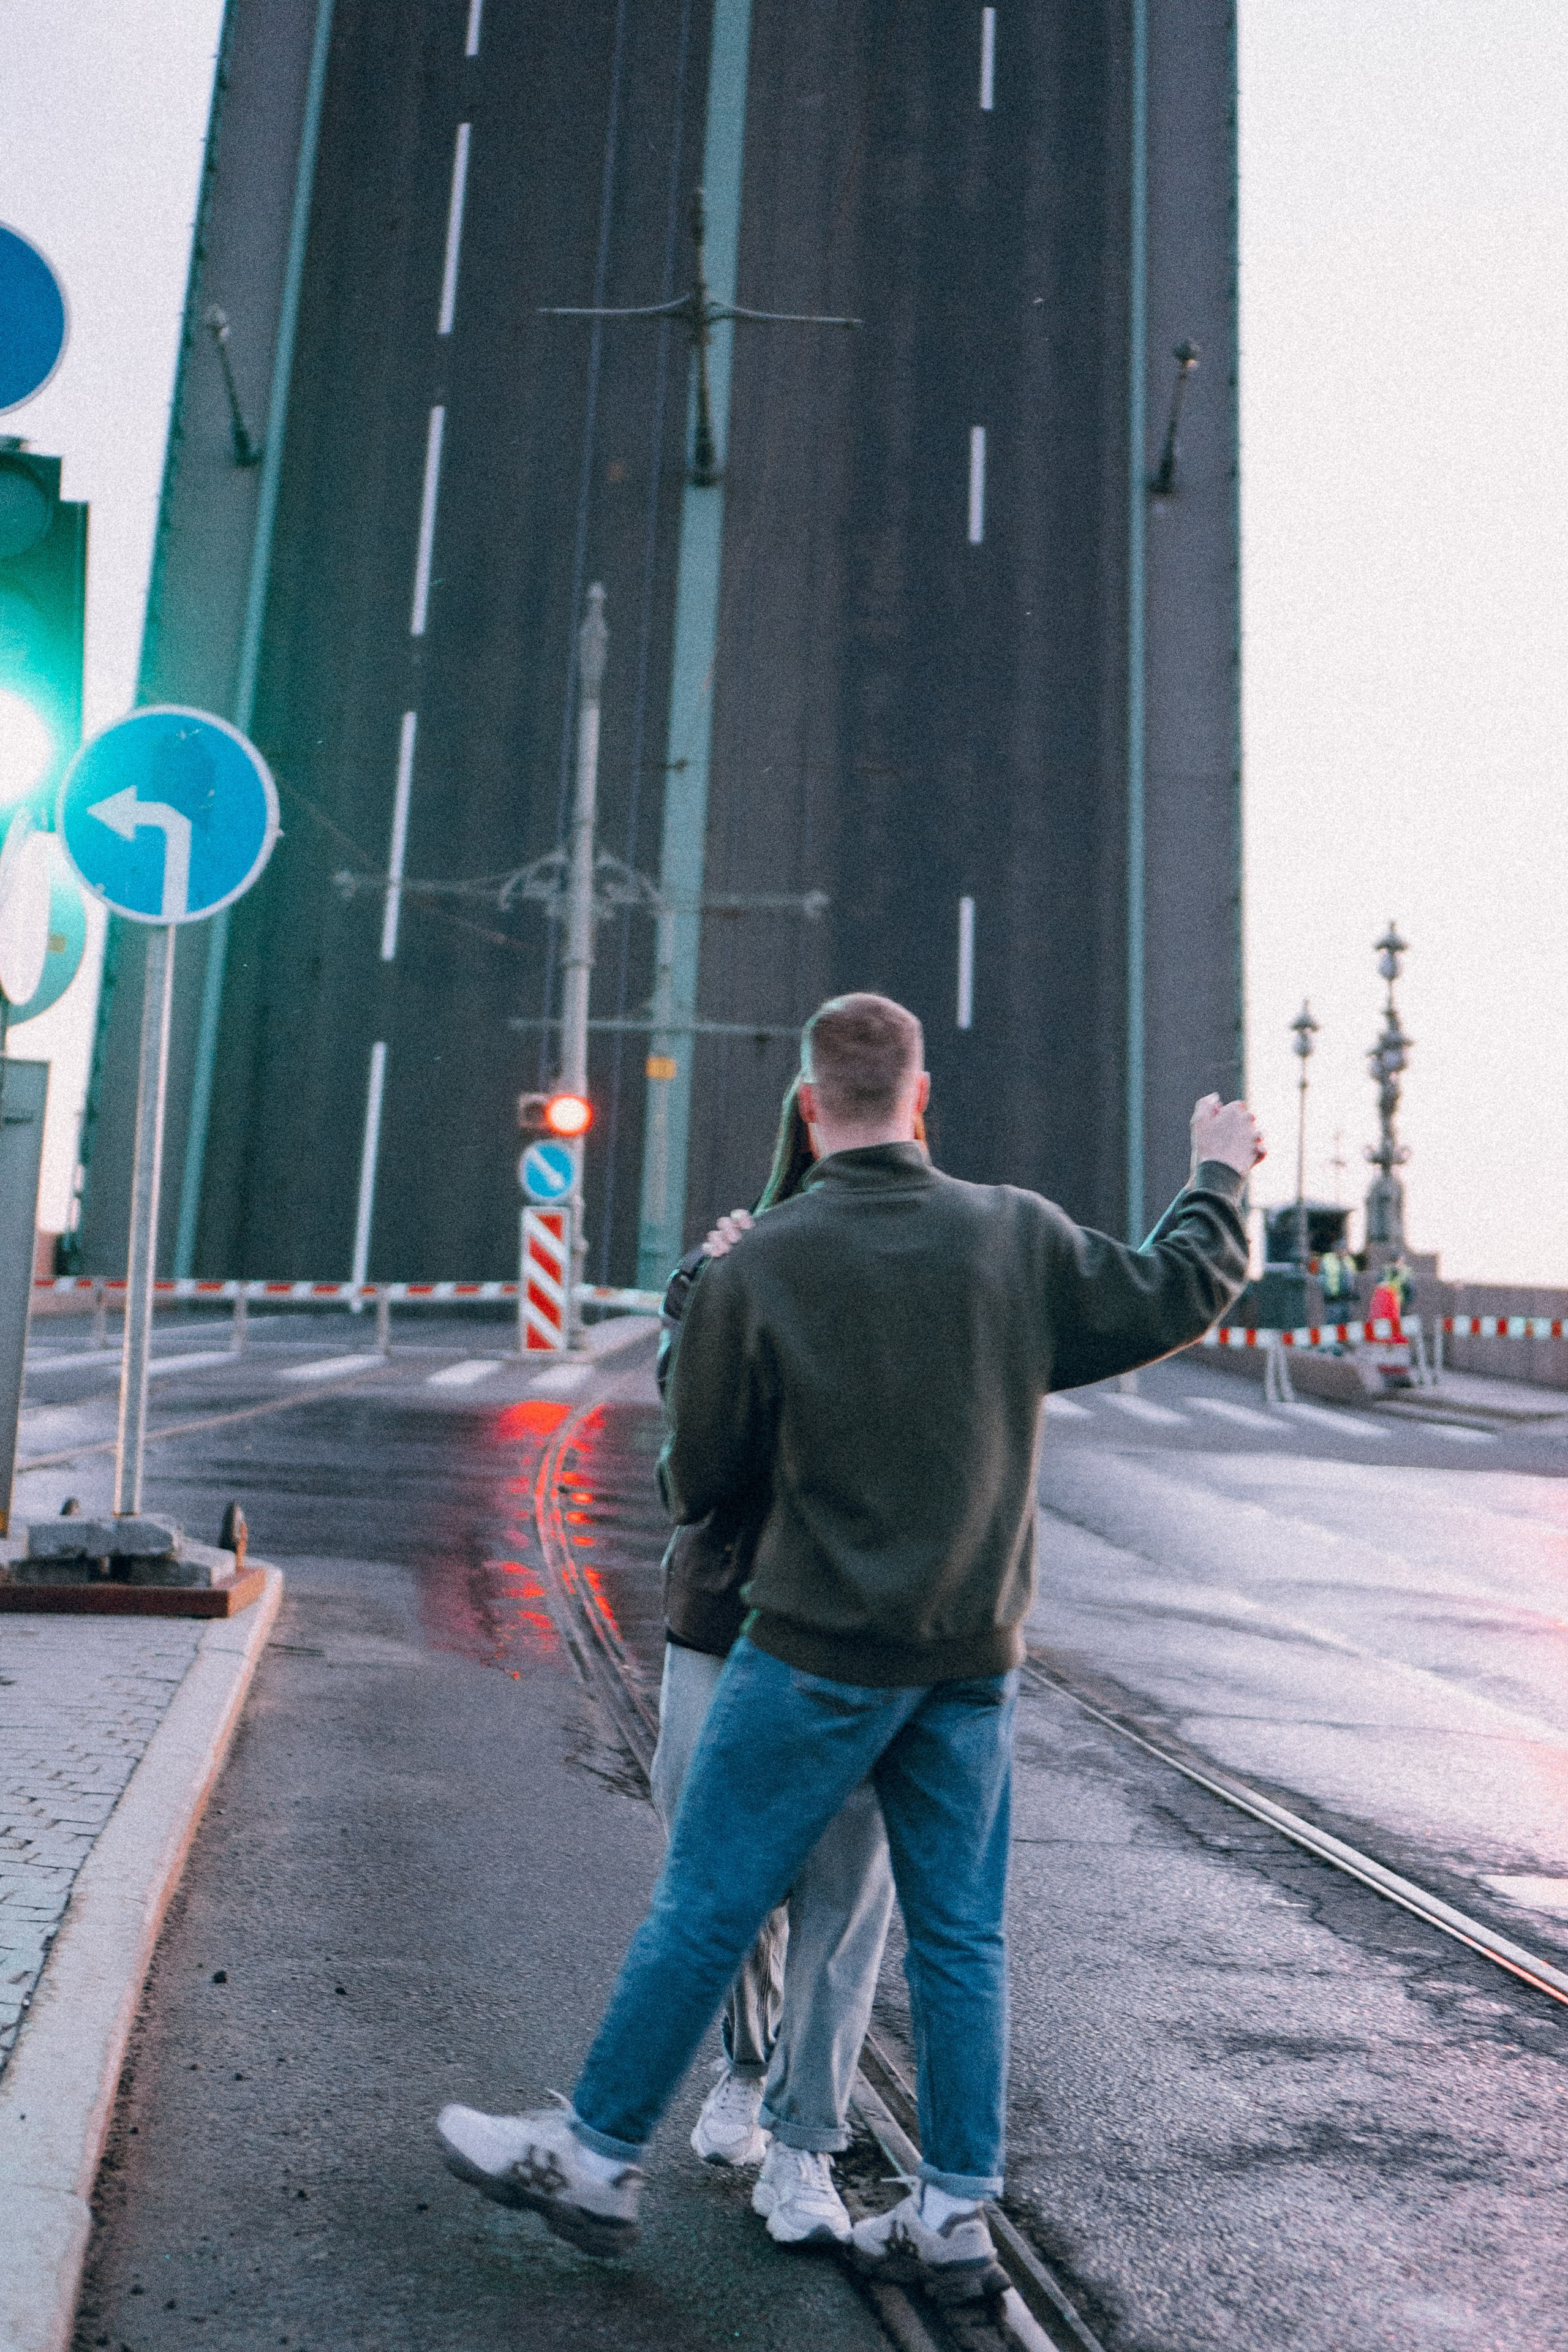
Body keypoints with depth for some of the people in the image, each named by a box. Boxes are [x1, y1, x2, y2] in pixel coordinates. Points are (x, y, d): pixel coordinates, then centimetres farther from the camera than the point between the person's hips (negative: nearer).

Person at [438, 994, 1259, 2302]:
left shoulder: (758, 1268, -11)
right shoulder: (1017, 1235, -3)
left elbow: (700, 1479, -4)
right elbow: (1177, 1299, 10)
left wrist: (684, 1498, 20)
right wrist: (1219, 1181, 26)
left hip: (823, 1648, -4)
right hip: (976, 1653, 4)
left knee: (706, 1906, 9)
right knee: (962, 1933, 14)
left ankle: (594, 2158, 23)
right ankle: (954, 2217, 25)